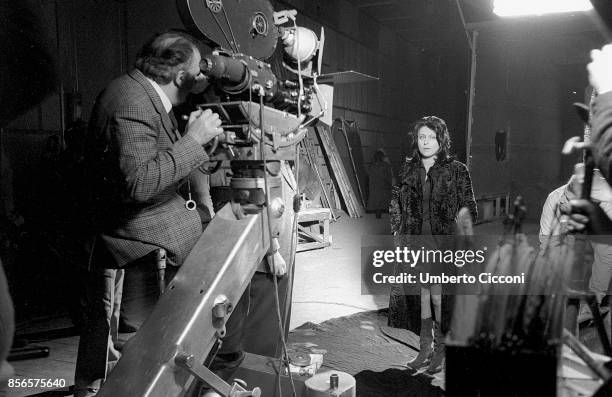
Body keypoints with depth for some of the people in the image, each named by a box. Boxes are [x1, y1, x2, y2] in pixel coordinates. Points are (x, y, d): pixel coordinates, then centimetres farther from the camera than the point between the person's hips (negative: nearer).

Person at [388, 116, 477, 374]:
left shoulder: (456, 171, -3)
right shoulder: (408, 171, 7)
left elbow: (468, 210, -2)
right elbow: (395, 205, 16)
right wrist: (398, 233, 7)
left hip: (444, 246, -3)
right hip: (415, 245, 4)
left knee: (438, 297, 1)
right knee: (422, 296, 10)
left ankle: (440, 352, 21)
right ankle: (424, 350, 25)